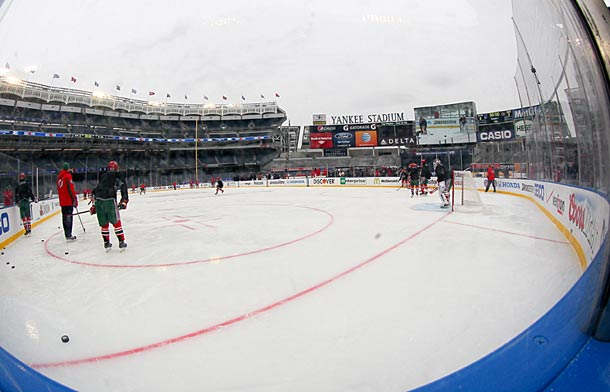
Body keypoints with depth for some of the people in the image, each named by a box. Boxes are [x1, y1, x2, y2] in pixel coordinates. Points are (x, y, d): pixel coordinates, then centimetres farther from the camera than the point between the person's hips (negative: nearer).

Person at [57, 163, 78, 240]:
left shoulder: (59, 176, 14)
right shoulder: (68, 176, -12)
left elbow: (59, 189, 19)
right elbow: (69, 189, -18)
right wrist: (74, 199, -15)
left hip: (62, 201, 8)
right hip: (68, 200, -8)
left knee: (65, 217, 13)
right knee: (68, 217, -8)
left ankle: (67, 234, 20)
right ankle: (68, 235, -10)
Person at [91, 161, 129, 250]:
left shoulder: (102, 177, 26)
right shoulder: (117, 177, 12)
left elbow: (95, 191, 27)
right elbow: (123, 187, -1)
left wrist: (94, 205, 30)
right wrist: (124, 202, 1)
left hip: (98, 200, 4)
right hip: (110, 200, -4)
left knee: (104, 223, 16)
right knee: (116, 222, 6)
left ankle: (106, 243, 23)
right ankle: (121, 242, 8)